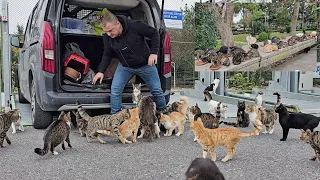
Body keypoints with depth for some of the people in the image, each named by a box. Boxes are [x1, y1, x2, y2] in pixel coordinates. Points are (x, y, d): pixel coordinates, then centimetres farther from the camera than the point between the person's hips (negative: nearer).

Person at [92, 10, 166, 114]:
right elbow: (107, 55, 2)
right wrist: (101, 71, -7)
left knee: (157, 91, 6)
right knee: (115, 91, -11)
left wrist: (154, 52, -22)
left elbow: (154, 33, -15)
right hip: (125, 67, 3)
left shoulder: (135, 26, -27)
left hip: (145, 64, -2)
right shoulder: (107, 37, -14)